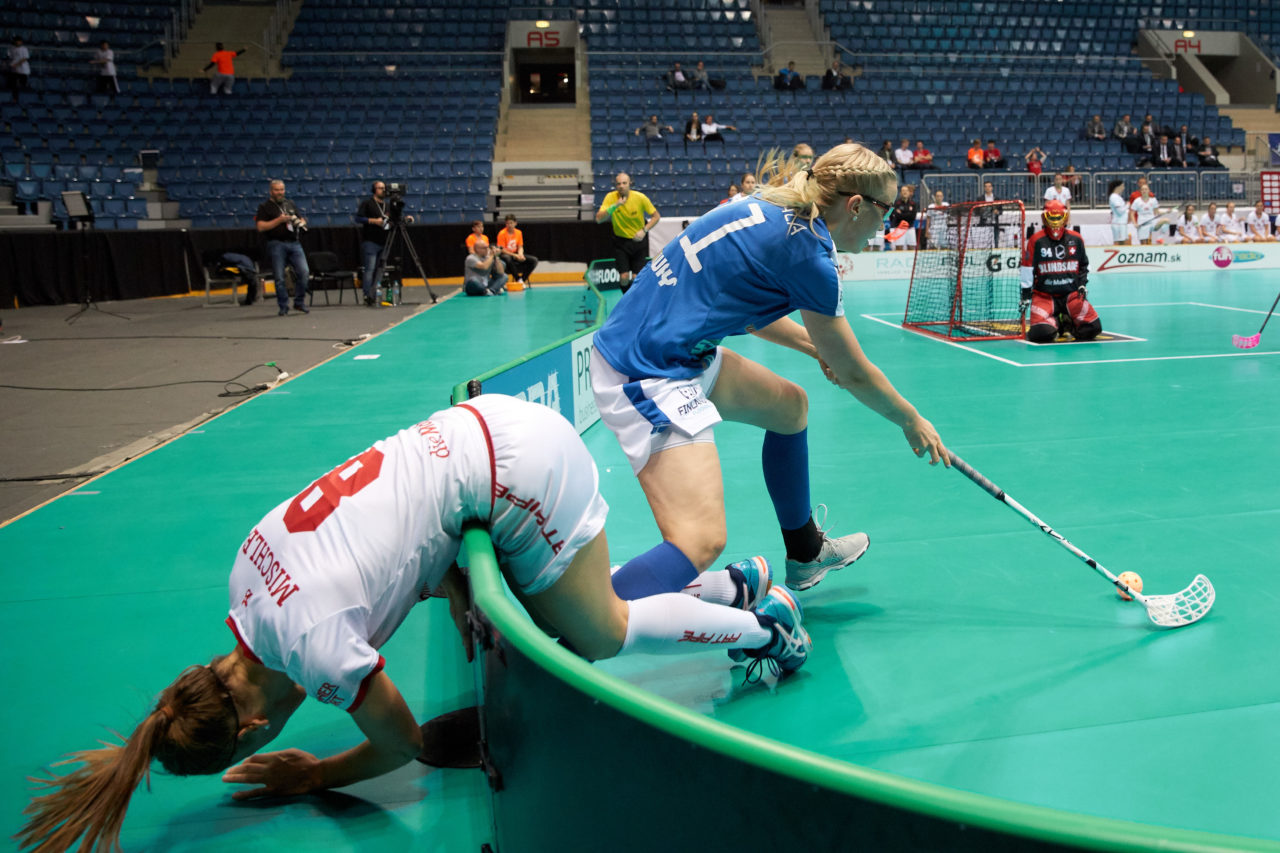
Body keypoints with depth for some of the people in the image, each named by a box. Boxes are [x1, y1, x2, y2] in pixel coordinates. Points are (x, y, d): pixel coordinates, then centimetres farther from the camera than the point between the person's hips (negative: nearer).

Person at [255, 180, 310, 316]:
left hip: (294, 243, 3)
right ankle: (283, 307, 9)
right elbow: (261, 227, -6)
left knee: (304, 272, -9)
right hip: (276, 244, -3)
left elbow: (301, 219, 27)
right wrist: (279, 220, -12)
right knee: (279, 278, -2)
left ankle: (299, 302, 5)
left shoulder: (291, 205, 19)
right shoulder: (264, 207, 4)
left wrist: (301, 222, 2)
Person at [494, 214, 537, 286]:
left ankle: (523, 279, -13)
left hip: (515, 254, 5)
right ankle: (518, 279, -30)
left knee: (534, 260, -12)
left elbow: (520, 247, 7)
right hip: (505, 254, -5)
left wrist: (520, 254, -16)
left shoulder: (519, 232, 3)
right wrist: (515, 255, -23)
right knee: (508, 259, -43)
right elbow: (502, 250, -15)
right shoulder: (502, 234, -13)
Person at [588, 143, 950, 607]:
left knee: (790, 406, 24)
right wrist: (912, 422, 12)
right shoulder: (806, 251, -16)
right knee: (702, 540, -19)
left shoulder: (770, 208, 9)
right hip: (646, 374, -10)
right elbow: (852, 373, -4)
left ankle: (805, 554, 41)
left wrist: (816, 345, 21)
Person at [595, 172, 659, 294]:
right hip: (621, 240, 0)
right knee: (624, 277, -8)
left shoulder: (640, 197, -14)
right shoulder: (611, 197, -12)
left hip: (639, 240, 0)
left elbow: (656, 216, -4)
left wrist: (644, 230, -19)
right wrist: (614, 206, -32)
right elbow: (599, 219, -21)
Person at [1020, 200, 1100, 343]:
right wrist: (1026, 295, -7)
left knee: (1092, 328, -12)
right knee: (1042, 333, -24)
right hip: (1044, 294, -3)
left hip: (1072, 293, 3)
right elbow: (1027, 268, -3)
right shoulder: (1037, 240, -4)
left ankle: (1066, 322, 18)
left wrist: (1082, 285, 7)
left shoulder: (1076, 239, 7)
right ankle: (1054, 322, 11)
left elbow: (1084, 265, 20)